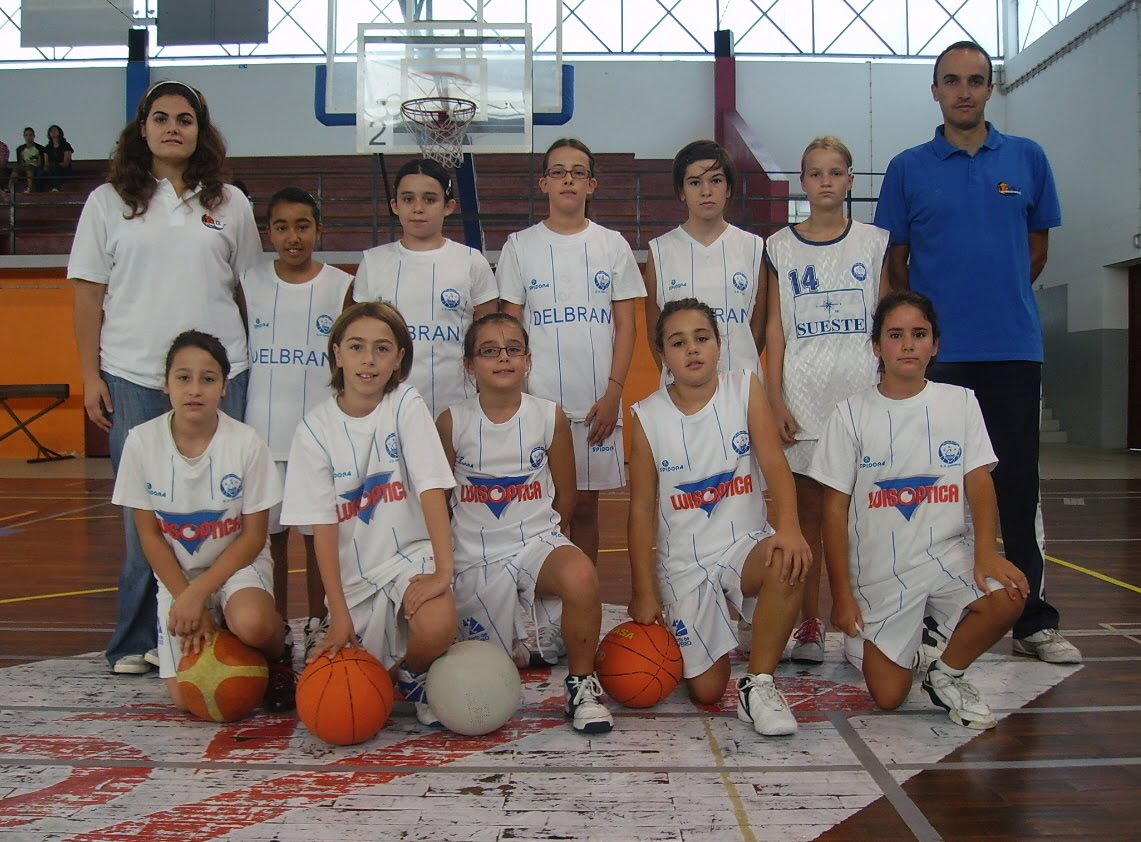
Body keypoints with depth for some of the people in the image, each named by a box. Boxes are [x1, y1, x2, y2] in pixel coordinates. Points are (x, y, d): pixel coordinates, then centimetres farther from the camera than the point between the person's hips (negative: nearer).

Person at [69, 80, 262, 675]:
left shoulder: (229, 203, 10)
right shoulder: (108, 202, 8)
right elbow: (88, 293, 6)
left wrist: (259, 368, 7)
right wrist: (90, 376, 0)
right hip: (132, 378, 0)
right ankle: (136, 641, 13)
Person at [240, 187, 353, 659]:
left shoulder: (341, 286, 2)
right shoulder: (250, 283, 5)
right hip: (264, 429, 1)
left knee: (319, 531, 5)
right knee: (267, 531, 6)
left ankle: (318, 625, 18)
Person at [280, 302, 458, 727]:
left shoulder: (406, 405, -6)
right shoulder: (316, 427, -5)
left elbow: (432, 489, -14)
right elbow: (323, 525, -7)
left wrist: (443, 570, -26)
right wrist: (339, 616, -13)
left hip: (410, 554, -1)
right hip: (353, 572, 2)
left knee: (437, 628, -31)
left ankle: (413, 675, 3)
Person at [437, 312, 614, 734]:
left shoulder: (551, 418, -4)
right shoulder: (452, 422, -5)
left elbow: (565, 497, 6)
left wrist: (537, 537, 8)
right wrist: (443, 560, 7)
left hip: (537, 542, 0)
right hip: (475, 557, 1)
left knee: (581, 576, -36)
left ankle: (582, 684, -13)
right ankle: (511, 646, 44)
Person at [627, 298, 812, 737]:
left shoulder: (745, 388, -4)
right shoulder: (648, 416, -5)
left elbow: (773, 460, -14)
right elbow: (642, 508, -2)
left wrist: (789, 526, -33)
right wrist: (643, 592, -4)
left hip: (745, 544, 0)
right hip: (684, 563, 0)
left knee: (789, 562, -36)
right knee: (707, 691, -4)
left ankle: (758, 684, -16)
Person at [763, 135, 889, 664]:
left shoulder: (873, 242, 8)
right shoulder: (781, 247, 7)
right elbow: (775, 327, 4)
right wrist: (775, 399, -4)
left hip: (862, 392, 0)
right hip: (803, 394, 0)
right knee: (807, 508, 2)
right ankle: (809, 625, 10)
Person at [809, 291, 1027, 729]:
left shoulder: (960, 402, 3)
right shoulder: (851, 413, -2)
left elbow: (979, 481, -5)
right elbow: (835, 509, -2)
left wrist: (986, 552, -23)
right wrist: (841, 594, -6)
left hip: (946, 552, 1)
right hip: (879, 569, -1)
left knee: (1007, 598, -30)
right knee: (888, 697, -6)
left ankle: (947, 673, -1)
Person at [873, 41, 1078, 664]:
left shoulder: (1027, 159, 7)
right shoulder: (908, 168, 4)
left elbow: (1037, 246, 15)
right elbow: (896, 261, 8)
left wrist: (1003, 300, 11)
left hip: (1013, 349, 1)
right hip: (935, 352, -1)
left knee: (1018, 487, 4)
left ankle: (1034, 621, 14)